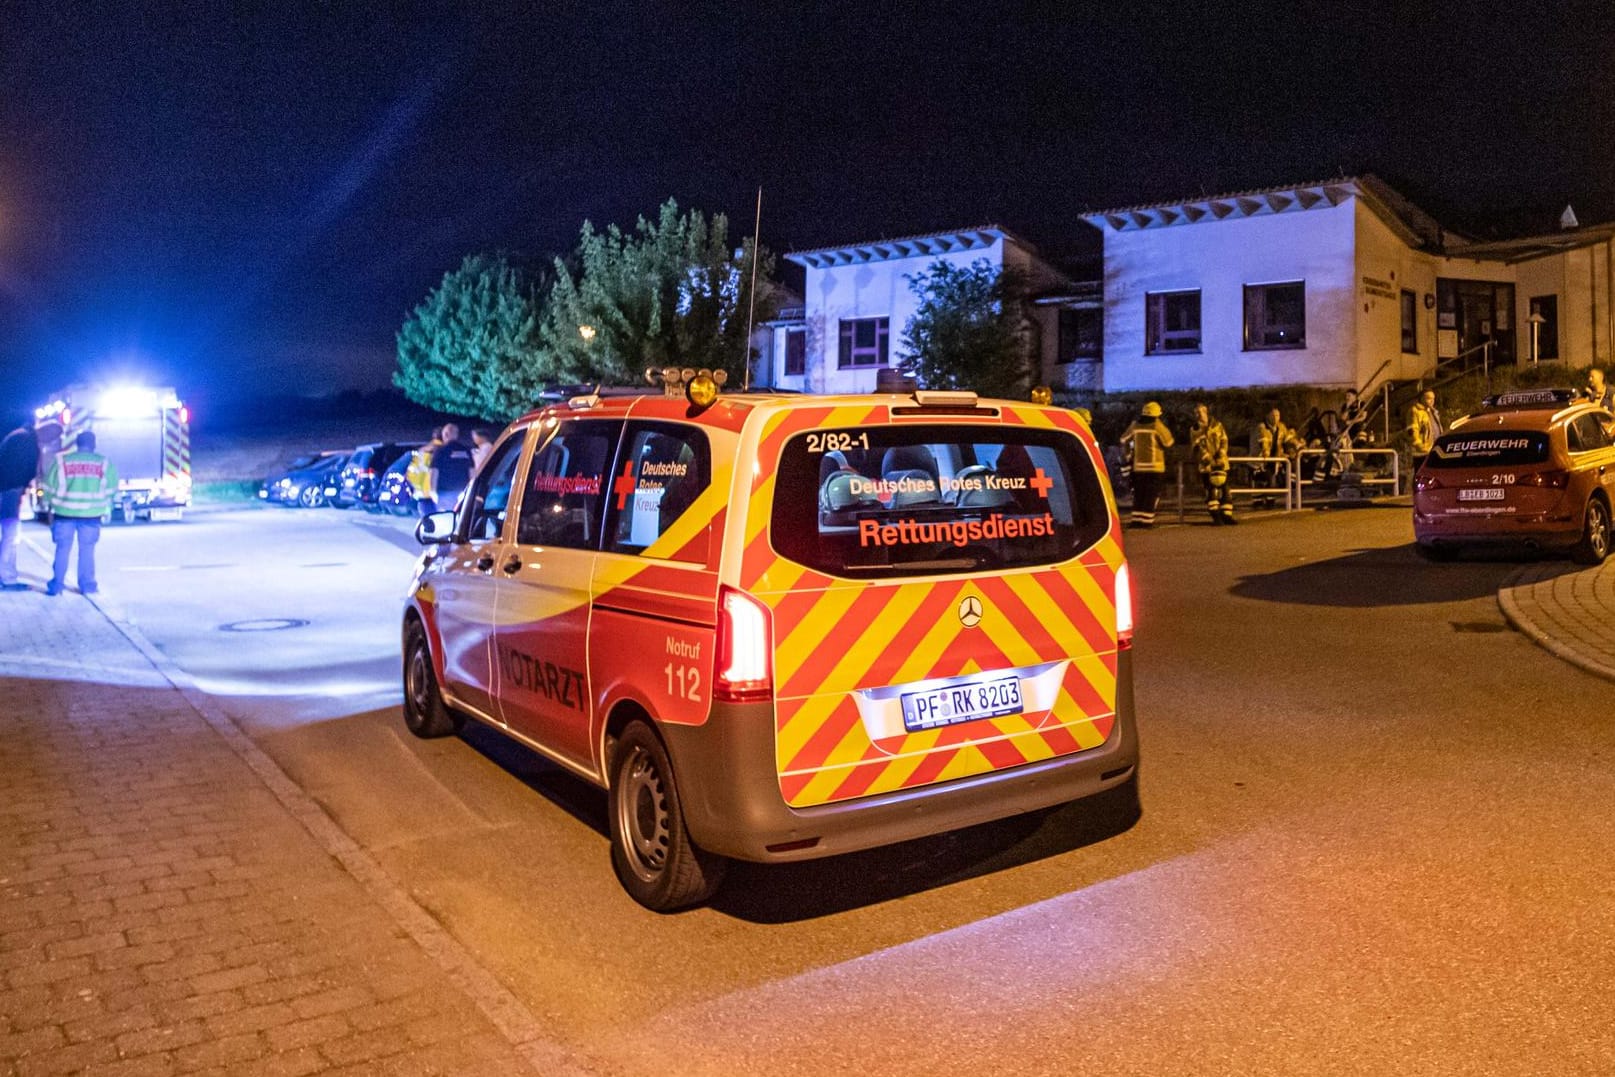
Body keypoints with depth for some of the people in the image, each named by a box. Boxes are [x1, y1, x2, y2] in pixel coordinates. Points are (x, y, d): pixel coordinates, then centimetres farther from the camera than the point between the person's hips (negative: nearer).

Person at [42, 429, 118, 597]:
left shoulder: (62, 460, 0)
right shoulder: (104, 463, 1)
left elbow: (50, 486, 3)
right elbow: (111, 489, 4)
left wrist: (48, 506, 15)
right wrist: (107, 508, 16)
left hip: (65, 512, 0)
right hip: (91, 513, 0)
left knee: (63, 549, 6)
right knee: (87, 550, 6)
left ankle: (56, 585, 8)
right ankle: (87, 585, 7)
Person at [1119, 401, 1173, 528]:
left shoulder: (1135, 425, 3)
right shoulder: (1157, 426, -10)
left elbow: (1124, 440, 15)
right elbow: (1168, 442, -4)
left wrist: (1127, 453, 30)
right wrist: (1164, 429, 10)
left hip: (1138, 466, 4)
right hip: (1154, 466, -4)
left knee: (1139, 493, 12)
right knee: (1152, 494, 0)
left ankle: (1137, 519, 10)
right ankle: (1147, 520, -5)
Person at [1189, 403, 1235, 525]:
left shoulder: (1217, 425, 8)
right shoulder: (1194, 431, 4)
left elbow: (1224, 441, 2)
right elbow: (1197, 447, -5)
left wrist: (1220, 455, -13)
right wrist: (1207, 458, -19)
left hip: (1220, 463, 1)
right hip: (1205, 464, -1)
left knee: (1224, 488, 1)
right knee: (1211, 490, -4)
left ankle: (1227, 515, 6)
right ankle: (1216, 516, -1)